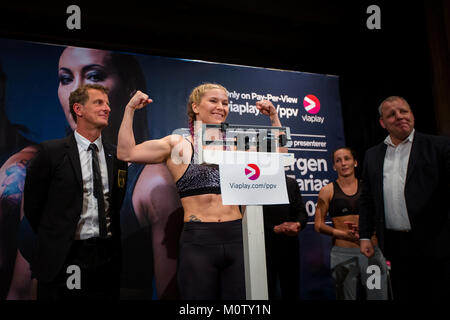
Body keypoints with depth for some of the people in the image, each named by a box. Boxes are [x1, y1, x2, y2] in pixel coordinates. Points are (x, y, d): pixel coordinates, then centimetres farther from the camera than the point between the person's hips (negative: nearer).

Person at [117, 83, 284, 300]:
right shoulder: (179, 146, 4)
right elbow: (126, 153, -4)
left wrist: (273, 116, 12)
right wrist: (130, 109, -5)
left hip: (236, 238, 3)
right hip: (198, 241, -3)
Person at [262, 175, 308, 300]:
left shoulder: (291, 183, 11)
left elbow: (302, 211, 8)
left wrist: (298, 224, -13)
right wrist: (274, 229, -15)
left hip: (290, 246, 4)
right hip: (266, 246, -4)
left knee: (292, 291, 11)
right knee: (267, 291, 5)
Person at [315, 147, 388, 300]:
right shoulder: (328, 191, 5)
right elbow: (319, 225, 1)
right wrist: (344, 234, -12)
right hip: (343, 253, -1)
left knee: (379, 295, -2)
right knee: (348, 296, 5)